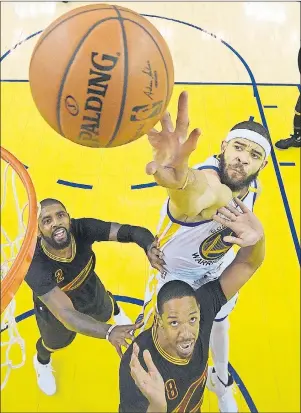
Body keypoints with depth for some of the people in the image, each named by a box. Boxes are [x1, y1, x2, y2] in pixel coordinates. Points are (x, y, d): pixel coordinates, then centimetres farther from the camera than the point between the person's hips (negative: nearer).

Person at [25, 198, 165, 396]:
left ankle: (116, 311, 73)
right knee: (55, 342, 28)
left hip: (89, 287, 2)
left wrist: (149, 246, -65)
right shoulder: (35, 266, -45)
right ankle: (42, 362, 67)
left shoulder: (83, 228, -37)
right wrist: (109, 332, -66)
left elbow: (132, 231, -43)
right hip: (54, 306, -2)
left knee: (106, 313, 32)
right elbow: (66, 314, -52)